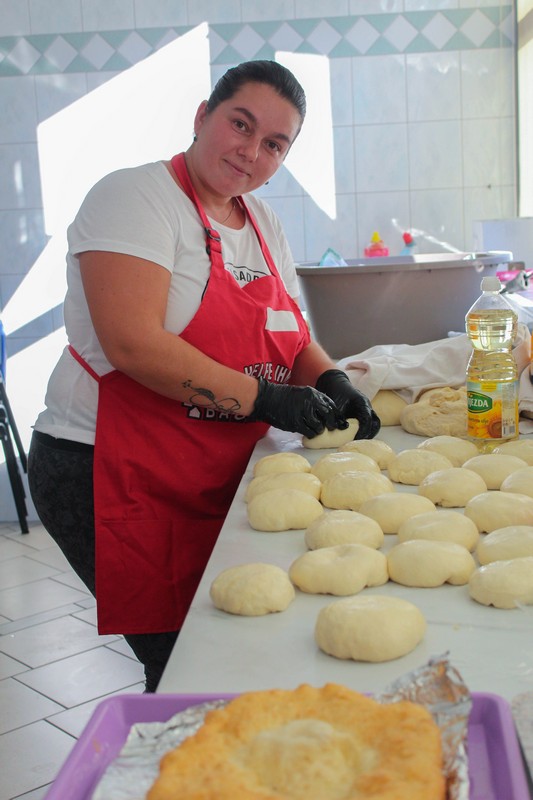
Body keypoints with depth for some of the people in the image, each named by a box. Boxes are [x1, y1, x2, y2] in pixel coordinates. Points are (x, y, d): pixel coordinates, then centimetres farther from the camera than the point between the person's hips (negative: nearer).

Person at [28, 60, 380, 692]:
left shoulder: (262, 223, 13)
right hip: (114, 477, -7)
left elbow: (289, 335, 19)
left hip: (219, 477, 8)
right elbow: (134, 343, -24)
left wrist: (329, 381, -3)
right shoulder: (135, 196, -12)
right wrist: (264, 399, -23)